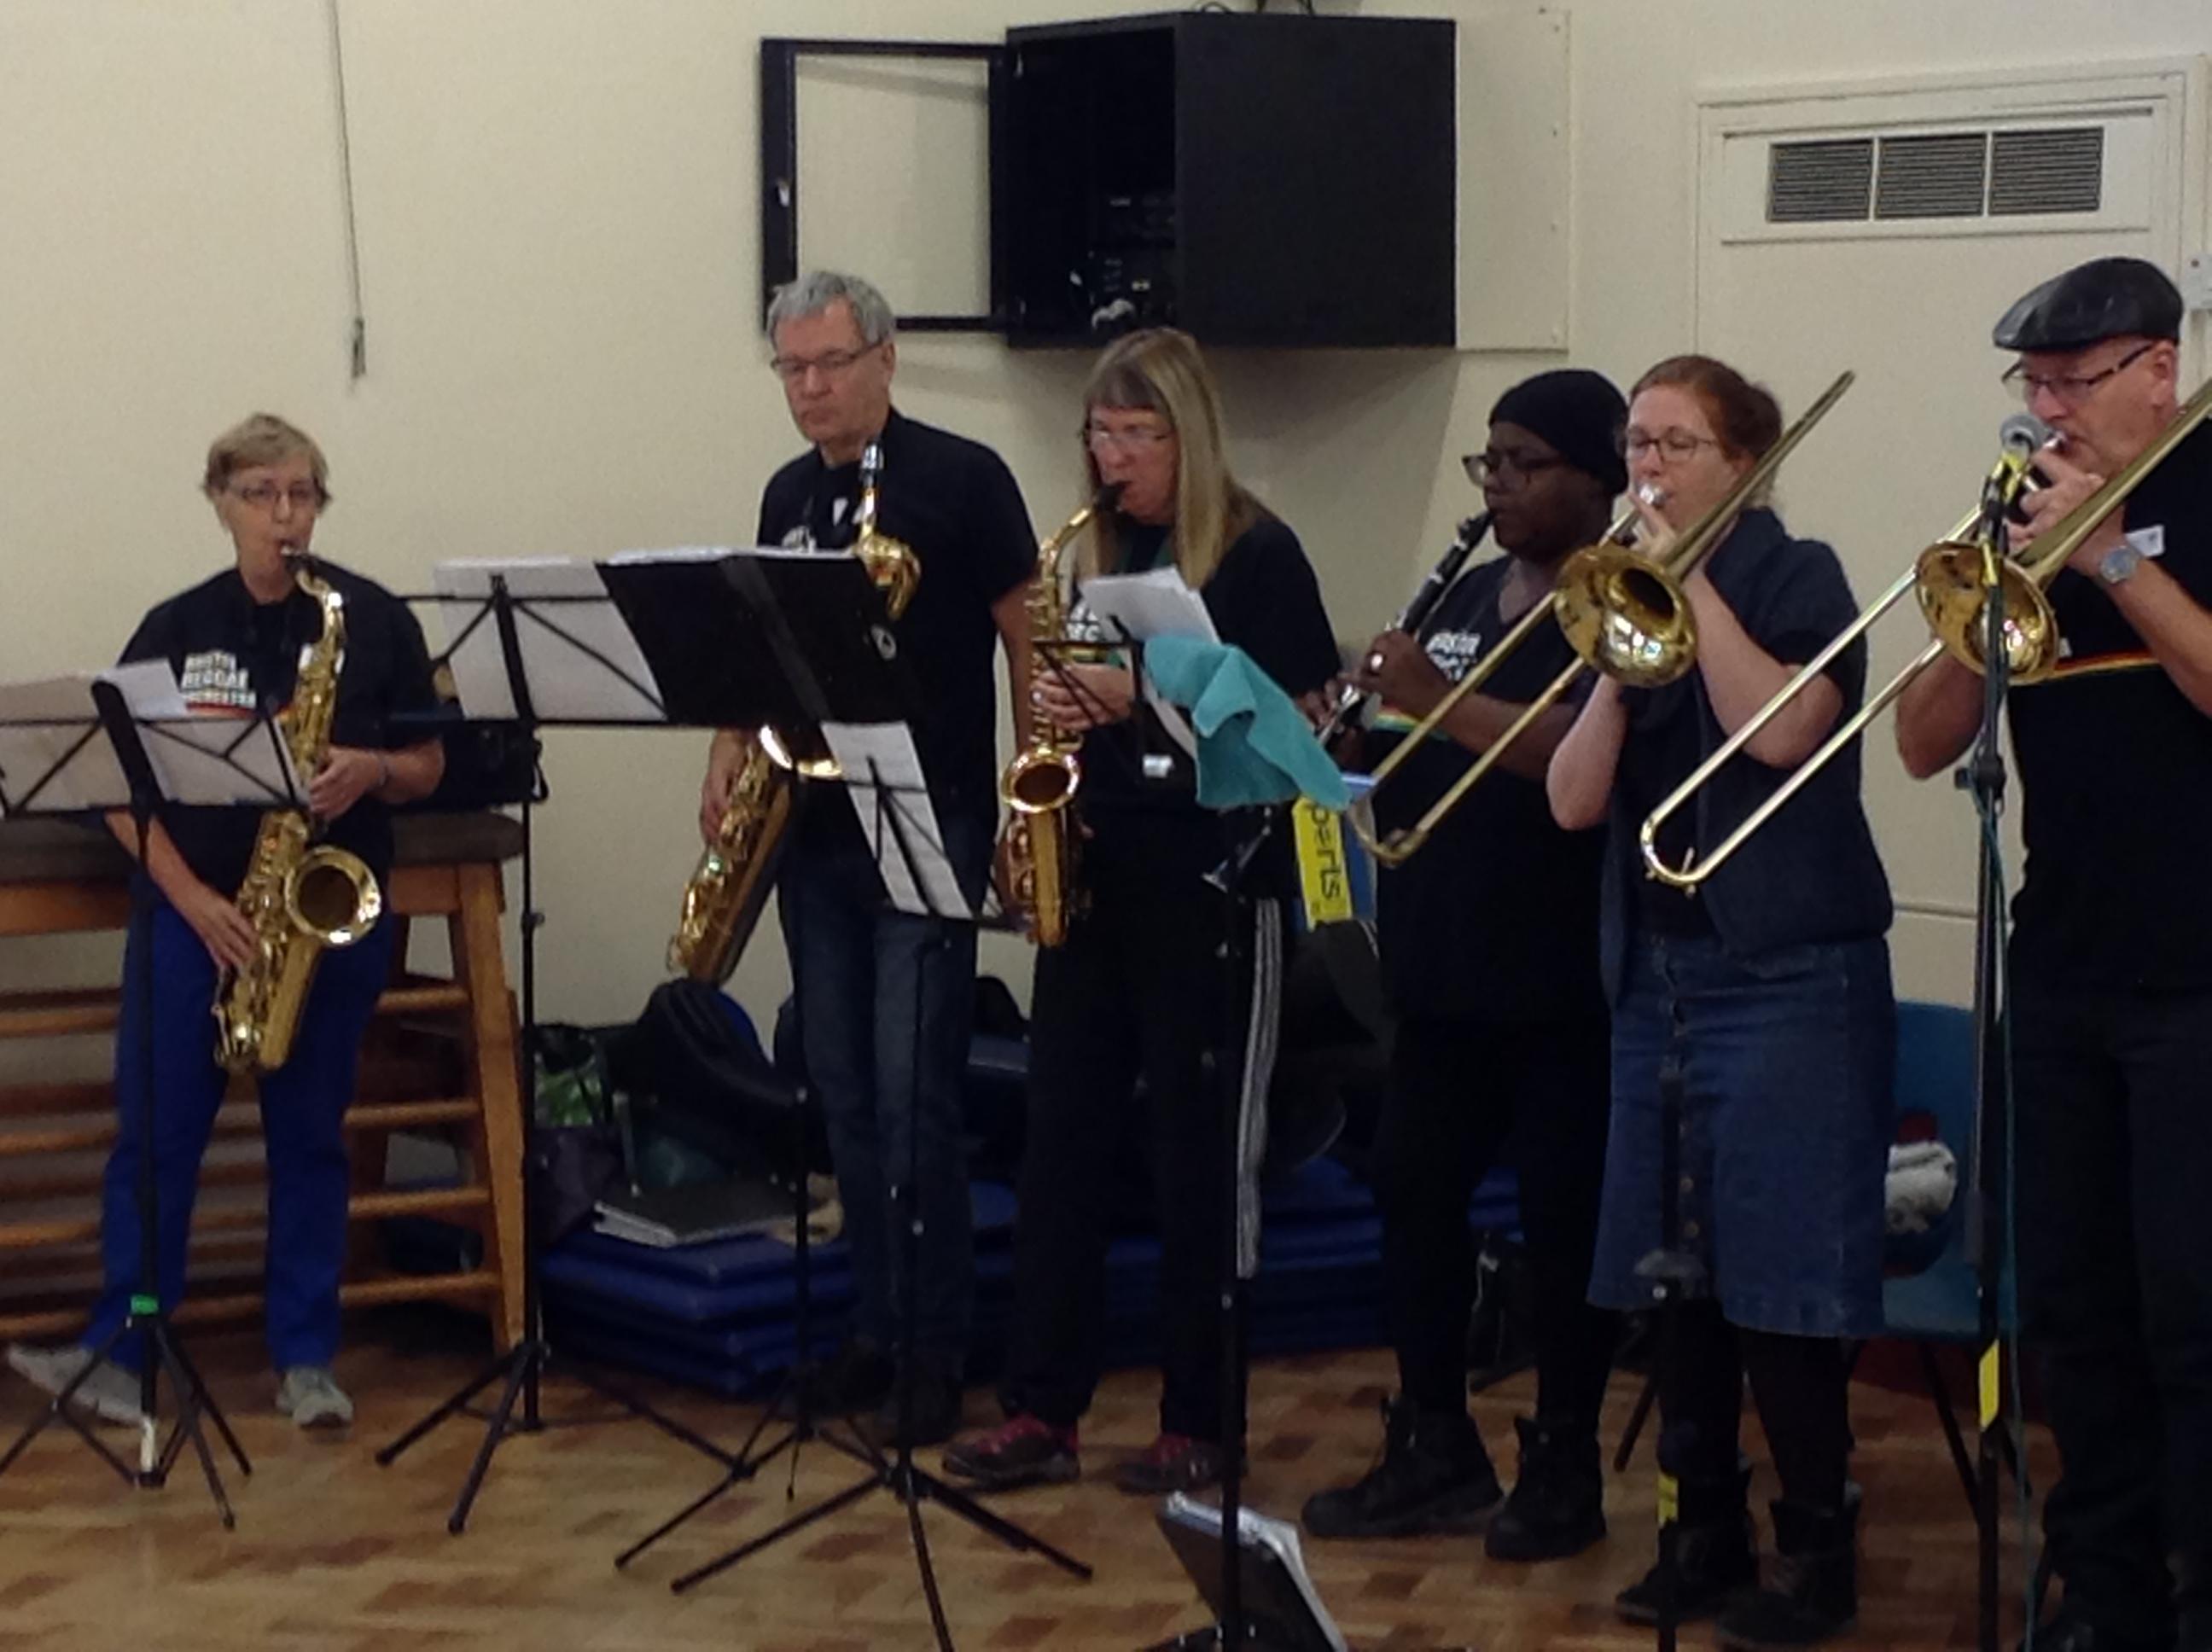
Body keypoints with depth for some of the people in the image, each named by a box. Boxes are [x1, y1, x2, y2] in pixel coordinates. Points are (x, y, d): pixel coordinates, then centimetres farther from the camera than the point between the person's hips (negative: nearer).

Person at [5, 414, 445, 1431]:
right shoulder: (175, 630, 1)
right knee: (154, 1130, -1)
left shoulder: (374, 621, 0)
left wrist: (373, 770, -17)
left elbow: (429, 770, 5)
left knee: (310, 1134, 6)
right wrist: (196, 902, -12)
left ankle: (306, 1359, 13)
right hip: (193, 911, 0)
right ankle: (117, 1352, 2)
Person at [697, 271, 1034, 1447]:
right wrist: (728, 756, 1)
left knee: (913, 1094, -9)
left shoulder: (962, 478, -5)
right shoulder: (788, 496, 12)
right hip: (814, 830, 6)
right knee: (845, 1094, 10)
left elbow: (1027, 639, -4)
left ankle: (936, 1346, -2)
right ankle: (873, 1325, 18)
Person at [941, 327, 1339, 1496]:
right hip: (1091, 868, 6)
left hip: (1207, 879, -6)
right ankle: (1039, 1410, 9)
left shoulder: (1256, 555, -6)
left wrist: (1147, 699, -19)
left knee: (1191, 1147, 0)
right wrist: (1060, 705, -2)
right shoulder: (1100, 554, 12)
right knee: (1060, 1134, 4)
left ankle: (1196, 1422, 9)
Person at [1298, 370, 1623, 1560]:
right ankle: (1434, 1451, 20)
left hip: (1567, 977, -8)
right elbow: (1416, 757, 21)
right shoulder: (1469, 594, 15)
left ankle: (1565, 1468, 12)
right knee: (1413, 1189, 9)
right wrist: (1356, 741, 0)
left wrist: (1438, 700, -27)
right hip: (1446, 963, 8)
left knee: (1563, 1215, 1)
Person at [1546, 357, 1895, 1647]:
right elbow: (1573, 802, 4)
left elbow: (1781, 730, -22)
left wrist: (1691, 583, -16)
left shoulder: (1797, 577, -3)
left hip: (1787, 974, -6)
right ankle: (1707, 1531, 20)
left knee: (1778, 1278, -5)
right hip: (1655, 974, 6)